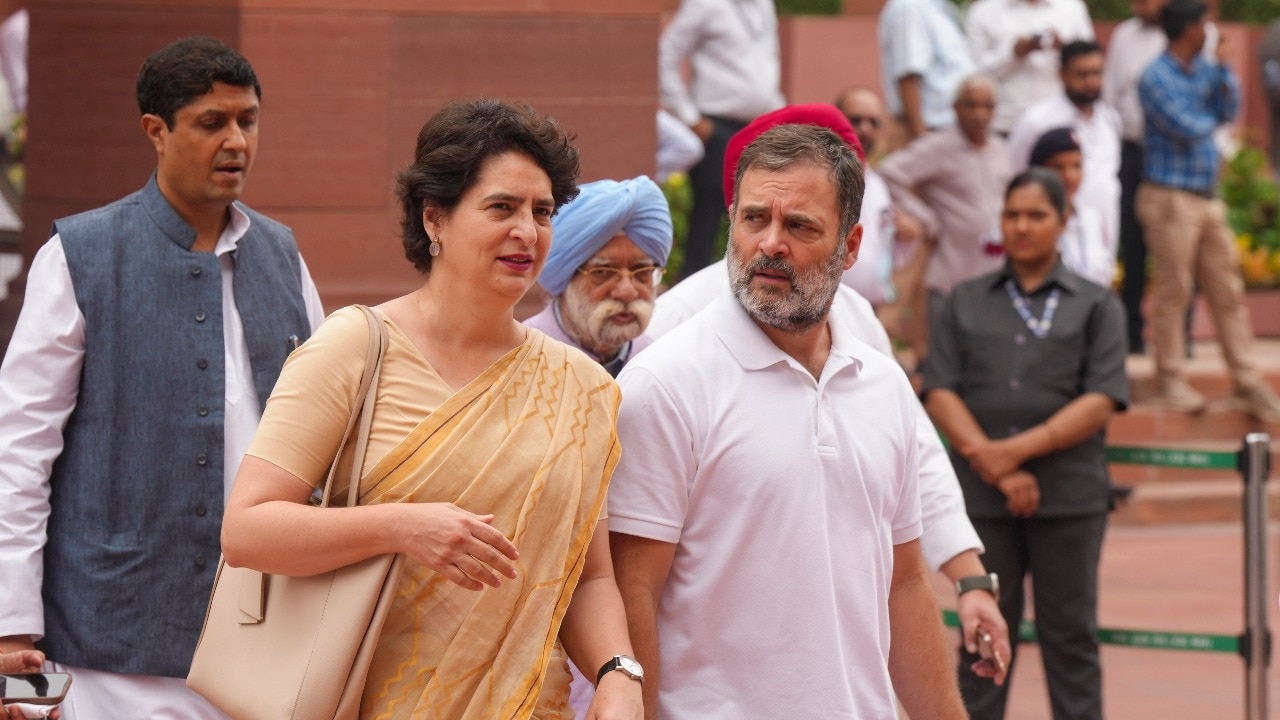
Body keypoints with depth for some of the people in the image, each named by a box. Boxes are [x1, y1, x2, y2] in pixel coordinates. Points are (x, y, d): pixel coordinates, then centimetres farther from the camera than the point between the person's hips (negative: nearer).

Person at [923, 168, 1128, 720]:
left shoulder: (1095, 305, 6)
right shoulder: (966, 302, 12)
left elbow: (1101, 400, -5)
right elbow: (939, 392, 2)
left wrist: (1016, 450, -13)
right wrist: (996, 467, -12)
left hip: (1069, 494, -2)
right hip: (982, 495, 2)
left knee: (1070, 633, 2)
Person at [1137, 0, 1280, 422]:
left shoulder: (1203, 71, 13)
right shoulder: (1156, 79, -10)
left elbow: (1229, 111, 6)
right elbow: (1187, 129, -17)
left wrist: (1223, 67, -2)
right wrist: (1209, 121, 3)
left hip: (1207, 197, 7)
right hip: (1170, 197, -7)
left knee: (1228, 292, 6)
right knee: (1174, 292, -3)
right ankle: (1171, 383, 6)